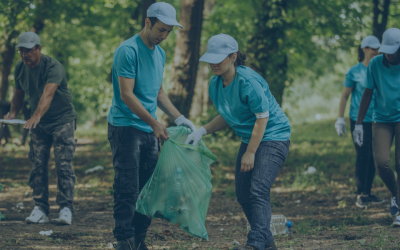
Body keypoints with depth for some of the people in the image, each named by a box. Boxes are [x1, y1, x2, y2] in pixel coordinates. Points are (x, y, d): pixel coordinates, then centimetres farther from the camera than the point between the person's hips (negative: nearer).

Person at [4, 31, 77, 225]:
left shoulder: (53, 67, -23)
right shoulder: (20, 68, -2)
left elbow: (48, 94, -38)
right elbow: (19, 93, 12)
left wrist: (36, 116, -52)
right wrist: (13, 113, -7)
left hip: (62, 120, -6)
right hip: (38, 124, 6)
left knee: (63, 164, -11)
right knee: (38, 165, 0)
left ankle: (66, 209, -10)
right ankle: (40, 209, 3)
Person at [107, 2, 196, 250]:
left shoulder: (160, 53, 13)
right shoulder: (128, 51, -13)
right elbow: (127, 95, -17)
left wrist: (179, 118, 12)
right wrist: (154, 123, -18)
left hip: (149, 131, 8)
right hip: (126, 128, -8)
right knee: (127, 189, -8)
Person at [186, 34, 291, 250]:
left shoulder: (248, 81, -24)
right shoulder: (215, 84, 0)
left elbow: (262, 118, -21)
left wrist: (250, 153, -18)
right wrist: (203, 131, -2)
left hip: (273, 137, -9)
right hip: (249, 139, 9)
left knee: (258, 190, -22)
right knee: (243, 194, 7)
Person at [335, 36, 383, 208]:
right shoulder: (355, 71, -3)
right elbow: (344, 96, 1)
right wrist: (340, 119, -4)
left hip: (376, 121, 4)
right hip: (359, 120, -4)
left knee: (373, 157, 5)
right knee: (363, 156, -6)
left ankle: (368, 193, 13)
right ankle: (360, 195, 1)